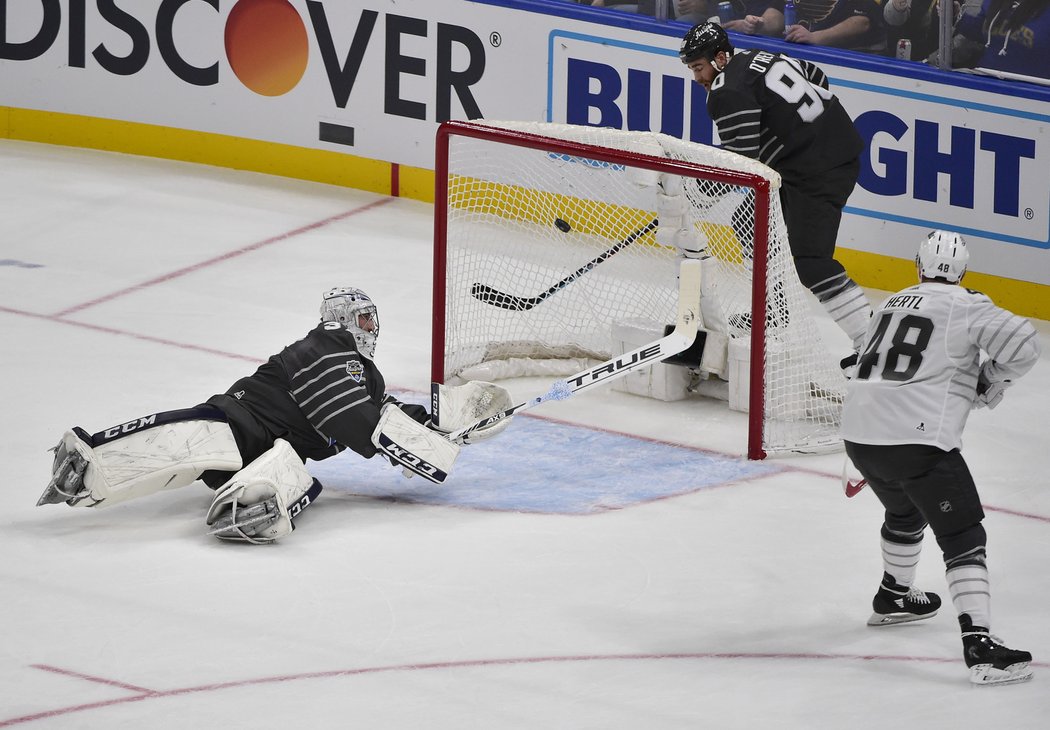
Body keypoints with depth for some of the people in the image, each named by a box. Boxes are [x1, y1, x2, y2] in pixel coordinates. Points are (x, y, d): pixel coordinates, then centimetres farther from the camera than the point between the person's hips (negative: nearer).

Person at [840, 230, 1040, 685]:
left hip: (860, 434, 7)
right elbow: (1021, 342, -13)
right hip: (918, 440, -7)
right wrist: (992, 379, 6)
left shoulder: (892, 305, 20)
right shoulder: (964, 307, -1)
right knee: (963, 538, -5)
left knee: (905, 510, 35)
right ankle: (978, 645, -18)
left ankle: (893, 596, 54)